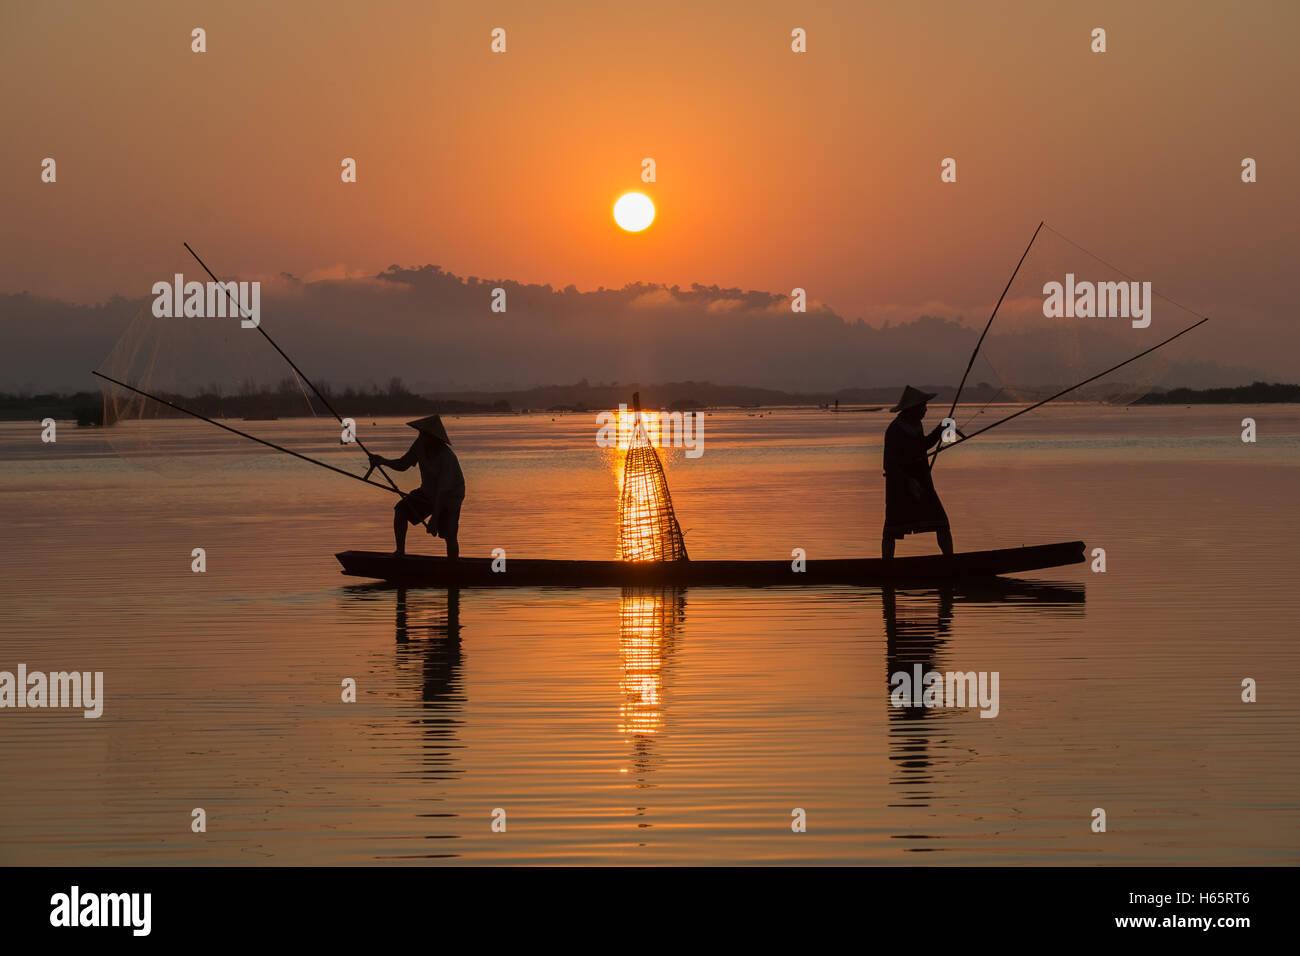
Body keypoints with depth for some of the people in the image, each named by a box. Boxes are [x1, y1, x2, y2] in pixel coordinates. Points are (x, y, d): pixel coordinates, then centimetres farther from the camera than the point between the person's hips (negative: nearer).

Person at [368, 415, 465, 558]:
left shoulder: (447, 458, -34)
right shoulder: (420, 444, -16)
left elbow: (443, 491, -33)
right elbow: (402, 465, -5)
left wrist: (434, 518, -35)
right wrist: (383, 461, -23)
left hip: (449, 498, -6)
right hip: (428, 492, 6)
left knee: (449, 536, -17)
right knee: (400, 509, -15)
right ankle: (400, 552, -6)